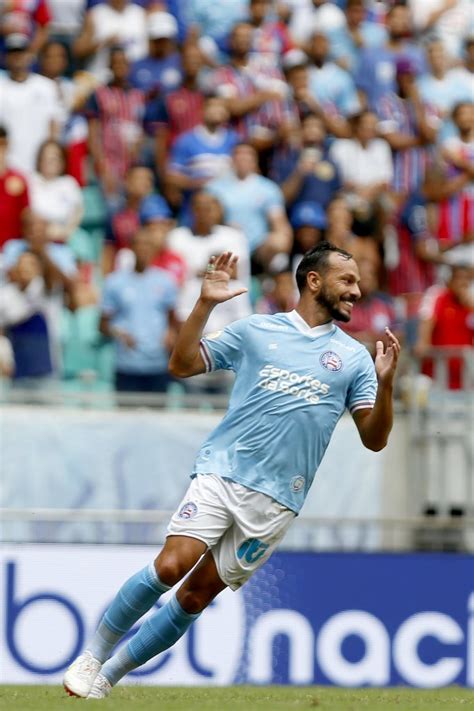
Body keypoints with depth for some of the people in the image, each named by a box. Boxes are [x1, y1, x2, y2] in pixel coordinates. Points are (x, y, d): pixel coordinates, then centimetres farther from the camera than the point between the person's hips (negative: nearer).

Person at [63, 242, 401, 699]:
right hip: (221, 472, -1)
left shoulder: (354, 357, 10)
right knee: (171, 566, -18)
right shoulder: (255, 330, 8)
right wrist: (205, 305, -6)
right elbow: (181, 365, 7)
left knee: (197, 596, -2)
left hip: (276, 500, 1)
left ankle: (109, 676, 10)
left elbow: (374, 439, 6)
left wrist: (385, 384, -11)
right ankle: (93, 656, -1)